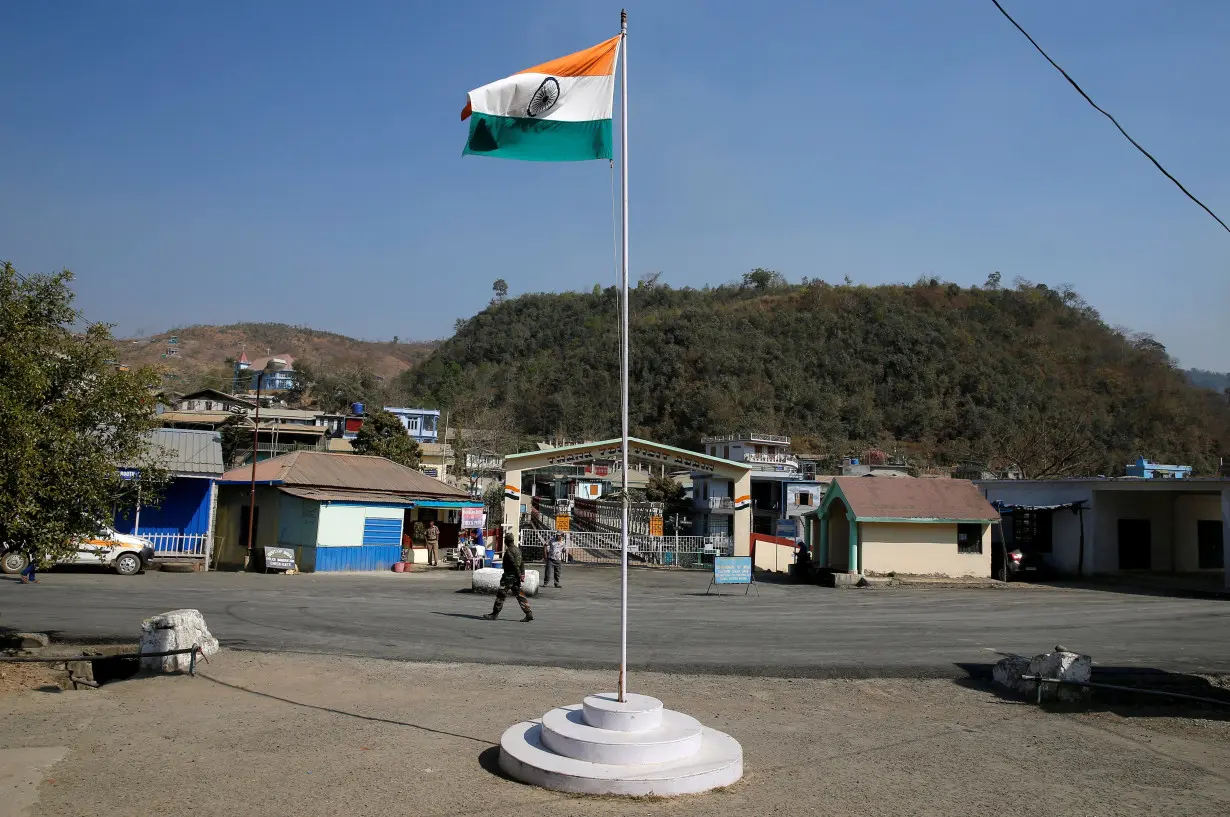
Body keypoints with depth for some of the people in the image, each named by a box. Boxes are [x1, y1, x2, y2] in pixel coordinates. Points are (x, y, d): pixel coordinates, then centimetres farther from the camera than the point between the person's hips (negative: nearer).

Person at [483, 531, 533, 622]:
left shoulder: (509, 551, -16)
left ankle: (494, 614, 7)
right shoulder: (518, 549, 12)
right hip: (516, 577, 9)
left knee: (501, 595, 1)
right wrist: (520, 575, 18)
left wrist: (520, 575, -18)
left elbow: (515, 565, -21)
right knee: (520, 595, 6)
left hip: (509, 576, -9)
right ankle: (529, 614, 1)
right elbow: (521, 564, 15)